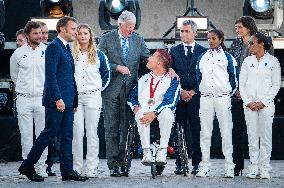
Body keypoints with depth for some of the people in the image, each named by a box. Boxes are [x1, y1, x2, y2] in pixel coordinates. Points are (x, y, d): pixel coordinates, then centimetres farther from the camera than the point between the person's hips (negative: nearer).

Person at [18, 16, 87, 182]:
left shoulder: (67, 48, 18)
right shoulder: (54, 47, -11)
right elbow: (50, 75, -17)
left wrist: (74, 99, 15)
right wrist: (58, 99, -22)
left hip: (67, 100, 9)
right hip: (57, 100, -9)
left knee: (67, 136, 7)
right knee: (50, 133, -4)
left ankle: (67, 170, 8)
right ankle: (28, 166, 5)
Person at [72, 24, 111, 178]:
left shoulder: (98, 55, 8)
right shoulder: (71, 54, 6)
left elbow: (107, 74, 17)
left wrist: (100, 88, 11)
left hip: (93, 96, 0)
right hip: (75, 97, 0)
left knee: (92, 133, -1)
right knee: (77, 132, -5)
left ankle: (91, 167, 1)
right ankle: (77, 167, -1)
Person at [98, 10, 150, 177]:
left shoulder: (138, 40, 9)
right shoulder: (107, 39, 1)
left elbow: (147, 59, 6)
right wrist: (118, 67, -16)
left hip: (130, 88, 2)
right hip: (112, 88, -2)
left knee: (127, 126, 3)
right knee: (112, 127, -1)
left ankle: (123, 162, 8)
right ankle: (113, 165, 1)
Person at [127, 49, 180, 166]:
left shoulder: (172, 80, 6)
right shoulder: (144, 79, 23)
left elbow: (170, 101, -9)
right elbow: (131, 97, 24)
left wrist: (154, 113, -23)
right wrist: (135, 107, 0)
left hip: (161, 113, -3)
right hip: (145, 112, 3)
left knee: (166, 112, -38)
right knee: (141, 113, -34)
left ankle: (162, 152, -34)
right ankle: (146, 152, -33)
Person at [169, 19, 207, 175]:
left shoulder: (203, 51, 6)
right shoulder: (174, 51, 12)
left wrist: (193, 91, -6)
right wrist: (180, 91, -4)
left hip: (196, 96, -1)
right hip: (178, 96, 2)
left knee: (196, 131, -2)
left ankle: (196, 163, 2)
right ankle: (180, 164, 5)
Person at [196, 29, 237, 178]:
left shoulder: (227, 57, 6)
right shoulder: (203, 57, 14)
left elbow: (233, 76, 7)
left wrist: (230, 91, 4)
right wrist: (200, 90, 11)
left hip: (222, 97, -3)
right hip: (205, 97, 3)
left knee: (226, 131, -5)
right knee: (205, 132, 1)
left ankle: (229, 167, -3)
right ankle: (204, 166, 3)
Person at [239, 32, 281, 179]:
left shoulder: (273, 61, 2)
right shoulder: (247, 61, 10)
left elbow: (276, 85, 0)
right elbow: (242, 84, 9)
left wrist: (263, 102, -9)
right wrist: (248, 102, -4)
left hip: (266, 105, -2)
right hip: (249, 105, 2)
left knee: (266, 136, -2)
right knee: (252, 136, 1)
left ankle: (264, 168, 2)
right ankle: (254, 167, 5)